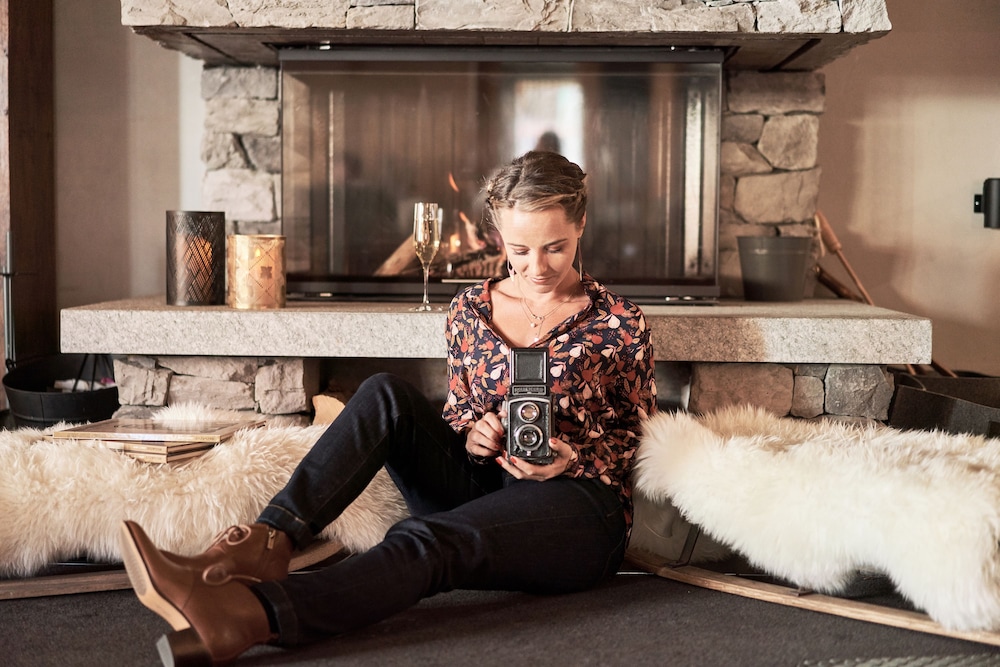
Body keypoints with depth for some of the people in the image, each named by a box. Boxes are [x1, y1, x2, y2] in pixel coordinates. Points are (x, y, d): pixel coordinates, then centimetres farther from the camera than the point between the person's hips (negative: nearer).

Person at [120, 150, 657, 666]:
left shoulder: (618, 323, 1)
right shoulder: (471, 309, 11)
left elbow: (642, 434, 7)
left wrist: (570, 458, -12)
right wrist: (471, 435, -5)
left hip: (579, 504, -4)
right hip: (481, 486, 5)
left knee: (424, 540, -37)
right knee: (386, 397, -22)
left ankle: (246, 617, -59)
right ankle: (268, 543, -36)